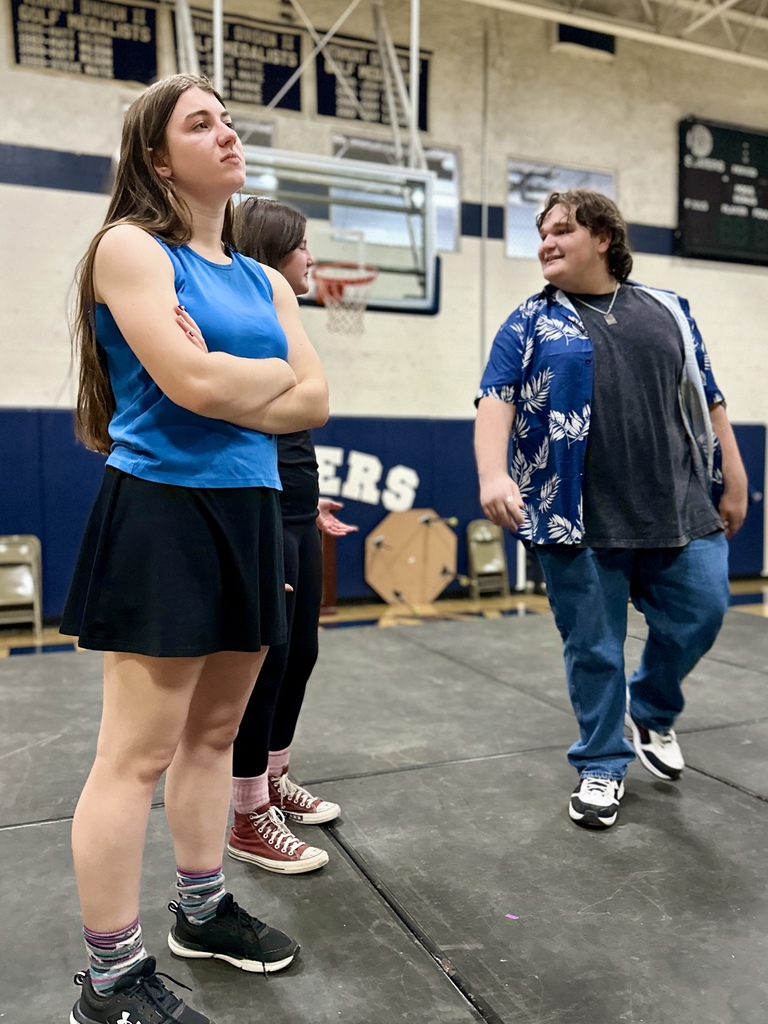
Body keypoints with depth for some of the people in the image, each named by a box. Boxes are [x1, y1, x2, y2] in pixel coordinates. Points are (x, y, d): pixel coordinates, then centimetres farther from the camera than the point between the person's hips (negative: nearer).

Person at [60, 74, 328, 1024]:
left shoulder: (262, 280, 17)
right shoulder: (131, 246, -3)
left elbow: (315, 399, 5)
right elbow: (191, 383, -17)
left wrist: (223, 385, -10)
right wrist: (274, 373, 0)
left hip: (246, 513, 7)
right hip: (163, 512, -7)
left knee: (213, 731, 16)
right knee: (139, 751, -2)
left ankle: (201, 911, 34)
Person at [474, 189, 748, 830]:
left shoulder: (667, 311, 13)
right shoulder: (529, 324, 6)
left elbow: (707, 402, 14)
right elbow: (496, 401, -6)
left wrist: (733, 482, 12)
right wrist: (493, 473, -24)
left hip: (677, 511, 3)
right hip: (579, 518, -2)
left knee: (700, 614, 4)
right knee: (594, 647, 4)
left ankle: (652, 711, 34)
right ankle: (602, 766, 25)